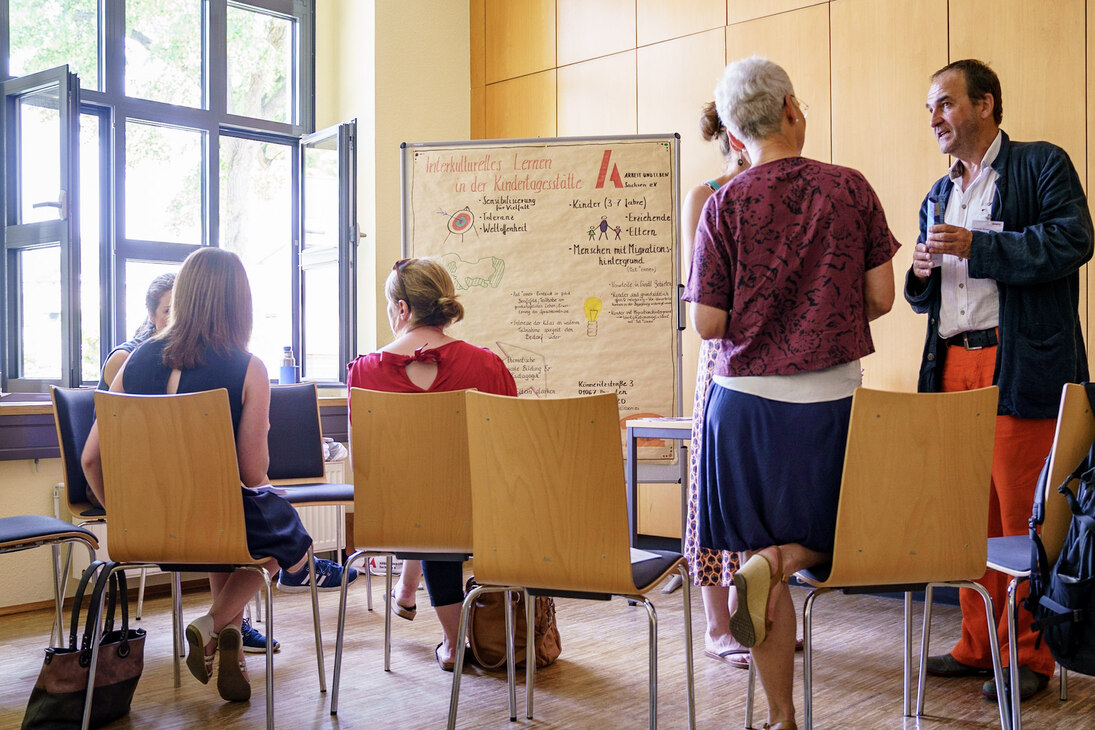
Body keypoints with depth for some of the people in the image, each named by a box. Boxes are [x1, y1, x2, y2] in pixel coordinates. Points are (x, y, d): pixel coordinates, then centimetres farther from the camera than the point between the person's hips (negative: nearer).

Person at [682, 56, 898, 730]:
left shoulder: (725, 206, -5)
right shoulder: (851, 188, 0)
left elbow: (709, 323, -6)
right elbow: (881, 297, 0)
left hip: (749, 400, -1)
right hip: (832, 398, 1)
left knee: (757, 544, 9)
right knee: (826, 539, 21)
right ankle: (774, 565, -13)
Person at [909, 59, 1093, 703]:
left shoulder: (1042, 165, 3)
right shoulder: (938, 196, 21)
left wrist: (976, 247, -16)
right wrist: (922, 276, 2)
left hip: (1021, 369, -6)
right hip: (954, 366, 6)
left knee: (1024, 517, -2)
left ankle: (1028, 656, 11)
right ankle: (978, 645, 19)